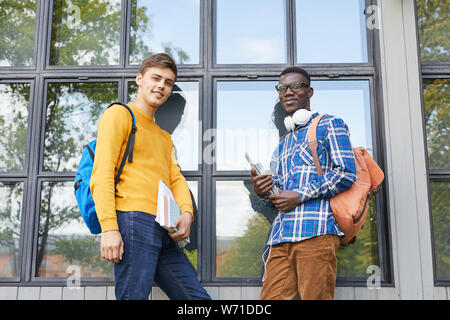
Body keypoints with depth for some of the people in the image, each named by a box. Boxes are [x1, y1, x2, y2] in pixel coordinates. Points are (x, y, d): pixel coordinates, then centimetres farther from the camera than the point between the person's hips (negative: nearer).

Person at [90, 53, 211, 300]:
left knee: (198, 297, 5)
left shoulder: (164, 137, 30)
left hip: (164, 233, 8)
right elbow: (102, 175, -7)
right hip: (133, 221, -8)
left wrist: (186, 212, -3)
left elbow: (175, 178, 19)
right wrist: (109, 228, -18)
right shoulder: (119, 115, 5)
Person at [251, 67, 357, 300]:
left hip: (316, 230, -6)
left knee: (314, 297, -11)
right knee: (271, 297, -3)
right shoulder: (283, 145, 30)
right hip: (281, 236, 6)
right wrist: (262, 192, 6)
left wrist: (300, 195, -9)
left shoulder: (329, 125, 9)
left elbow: (347, 172, -4)